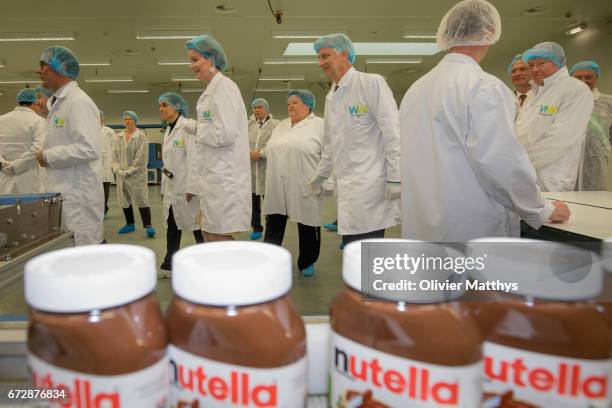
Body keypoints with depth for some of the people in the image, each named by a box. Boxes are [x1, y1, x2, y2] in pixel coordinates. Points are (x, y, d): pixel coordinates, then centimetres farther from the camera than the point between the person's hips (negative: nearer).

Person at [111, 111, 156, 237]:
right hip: (121, 175, 6)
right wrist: (118, 170, -6)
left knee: (141, 199, -8)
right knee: (124, 199, 12)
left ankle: (148, 226, -4)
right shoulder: (118, 137, 10)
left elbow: (141, 158, -12)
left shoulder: (141, 136, -6)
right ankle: (130, 224, 25)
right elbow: (115, 156, 10)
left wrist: (128, 171, -13)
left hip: (137, 174, -6)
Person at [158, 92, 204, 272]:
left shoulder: (188, 126, -11)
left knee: (197, 225, 1)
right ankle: (170, 264, 24)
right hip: (172, 187, 9)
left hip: (187, 186, -8)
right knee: (171, 225, 13)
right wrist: (164, 187, 17)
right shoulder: (168, 130, 15)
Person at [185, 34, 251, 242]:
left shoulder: (224, 87, -11)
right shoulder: (211, 90, 17)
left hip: (222, 176, -9)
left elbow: (225, 133, -22)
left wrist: (199, 131, -3)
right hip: (212, 176, 9)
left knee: (219, 236, -4)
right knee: (209, 234, 14)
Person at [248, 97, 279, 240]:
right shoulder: (249, 125, 15)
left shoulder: (275, 124, 0)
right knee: (253, 200, 7)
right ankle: (256, 228, 20)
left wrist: (260, 153, -13)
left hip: (267, 169, -4)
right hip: (250, 168, 4)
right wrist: (250, 152, -11)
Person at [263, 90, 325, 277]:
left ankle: (306, 262, 27)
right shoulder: (281, 126, 16)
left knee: (307, 227, 8)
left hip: (305, 188, -5)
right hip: (278, 187, 5)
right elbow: (271, 150, 20)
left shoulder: (320, 125, -4)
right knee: (273, 226, 4)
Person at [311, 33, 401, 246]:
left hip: (369, 185, -7)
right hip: (347, 187, 7)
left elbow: (392, 133, -11)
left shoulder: (372, 83, -5)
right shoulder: (331, 97, 17)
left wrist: (394, 178, -15)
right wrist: (321, 175, 29)